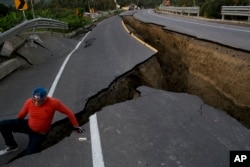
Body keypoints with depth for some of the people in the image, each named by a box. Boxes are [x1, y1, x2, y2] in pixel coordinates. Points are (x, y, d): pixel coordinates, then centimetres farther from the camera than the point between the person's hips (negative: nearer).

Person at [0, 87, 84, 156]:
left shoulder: (53, 103, -31)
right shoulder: (29, 102, -20)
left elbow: (68, 112, -19)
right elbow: (21, 115, 1)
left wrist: (75, 126, -12)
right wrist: (15, 126, 19)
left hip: (39, 133, -3)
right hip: (27, 125, 3)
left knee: (29, 154, -14)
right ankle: (12, 146, 11)